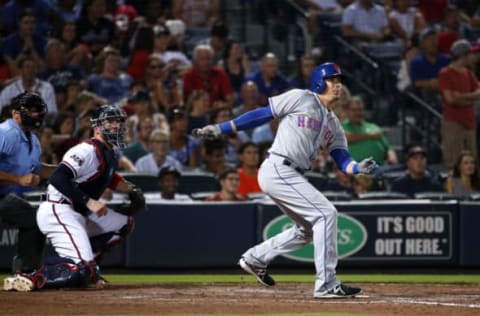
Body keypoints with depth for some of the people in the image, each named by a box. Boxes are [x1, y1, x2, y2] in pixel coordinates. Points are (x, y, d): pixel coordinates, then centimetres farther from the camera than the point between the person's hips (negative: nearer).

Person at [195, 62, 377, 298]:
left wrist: (359, 168, -13)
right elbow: (262, 114, -1)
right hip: (277, 169, -9)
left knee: (309, 229, 17)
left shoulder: (333, 124, 19)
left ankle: (255, 258, 29)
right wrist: (220, 129, -5)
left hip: (291, 176, 9)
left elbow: (343, 161, 10)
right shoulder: (301, 98, -2)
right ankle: (326, 285, -14)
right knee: (325, 213, -14)